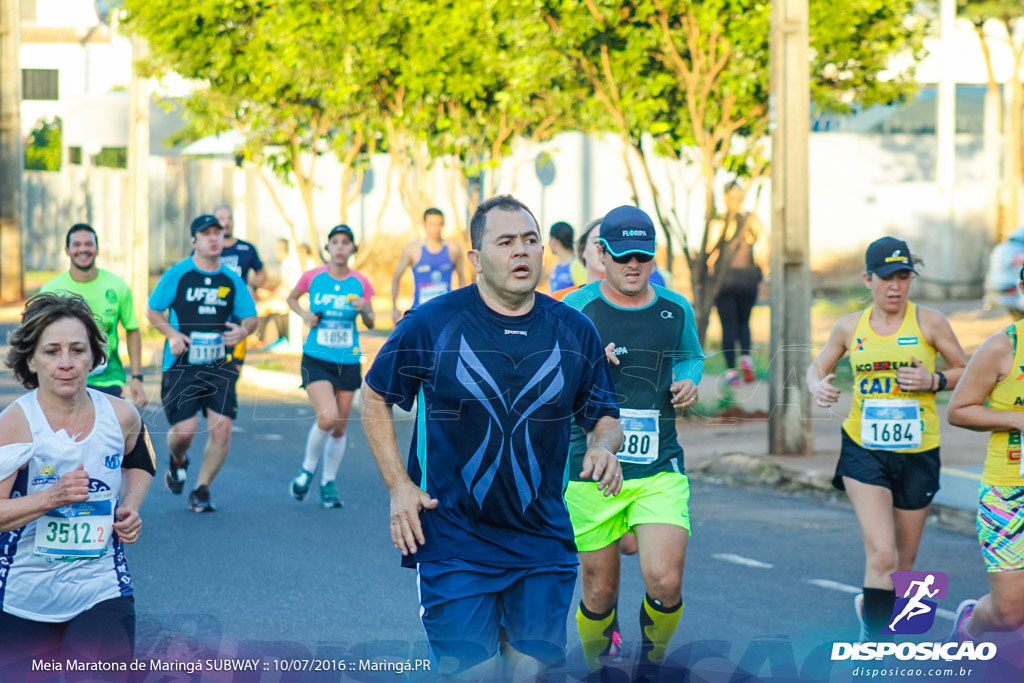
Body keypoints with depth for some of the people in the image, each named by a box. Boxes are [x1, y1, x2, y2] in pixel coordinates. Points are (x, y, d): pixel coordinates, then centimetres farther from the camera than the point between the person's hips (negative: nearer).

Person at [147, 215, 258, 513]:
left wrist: (242, 331, -9)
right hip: (181, 366, -3)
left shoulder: (232, 280, 8)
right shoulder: (178, 274, 0)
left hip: (219, 367, 3)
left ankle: (202, 490, 8)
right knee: (184, 429, -11)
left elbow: (251, 317, 15)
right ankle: (177, 463, 27)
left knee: (222, 428, -9)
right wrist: (172, 334, -10)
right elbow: (153, 311, 7)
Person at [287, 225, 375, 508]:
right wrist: (304, 314, -4)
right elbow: (291, 298, 15)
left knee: (340, 428, 7)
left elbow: (371, 324, 5)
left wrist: (364, 310, -16)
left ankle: (328, 484, 26)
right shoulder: (312, 277, -4)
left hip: (348, 362, 2)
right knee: (327, 418, -21)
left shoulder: (361, 282, -1)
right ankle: (308, 469, 6)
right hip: (316, 360, -2)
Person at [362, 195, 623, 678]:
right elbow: (375, 399, 6)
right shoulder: (431, 324, -5)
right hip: (452, 542, -3)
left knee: (535, 666, 5)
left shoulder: (575, 331, 3)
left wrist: (603, 447, -11)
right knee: (471, 670, -5)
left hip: (543, 542, 3)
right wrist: (399, 486, -3)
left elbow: (604, 417, 13)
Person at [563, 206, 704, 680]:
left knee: (665, 581, -15)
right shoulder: (575, 311, -3)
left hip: (660, 467, 1)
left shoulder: (676, 311, 6)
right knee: (599, 591, 5)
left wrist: (688, 382, 3)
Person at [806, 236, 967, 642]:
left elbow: (967, 372, 6)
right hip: (864, 452, -1)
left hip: (917, 454, 1)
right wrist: (818, 386, -7)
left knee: (904, 561, 12)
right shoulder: (849, 327, 3)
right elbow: (817, 368, 16)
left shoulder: (929, 323, -2)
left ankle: (874, 606, 42)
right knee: (881, 555, -16)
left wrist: (934, 381, -14)